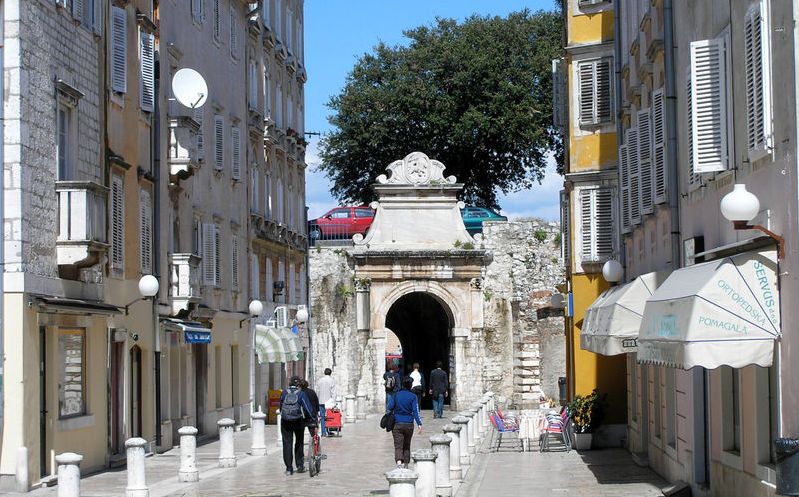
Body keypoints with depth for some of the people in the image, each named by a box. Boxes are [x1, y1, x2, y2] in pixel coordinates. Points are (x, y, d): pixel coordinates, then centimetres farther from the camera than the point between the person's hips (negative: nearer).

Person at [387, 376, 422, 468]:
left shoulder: (396, 395, 1)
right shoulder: (413, 397, -4)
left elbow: (389, 408, 1)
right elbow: (415, 411, -10)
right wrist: (419, 424, -11)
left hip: (397, 424, 0)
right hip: (409, 424, 0)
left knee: (398, 446, -5)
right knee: (406, 446, 17)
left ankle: (399, 462, -30)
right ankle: (405, 465, 22)